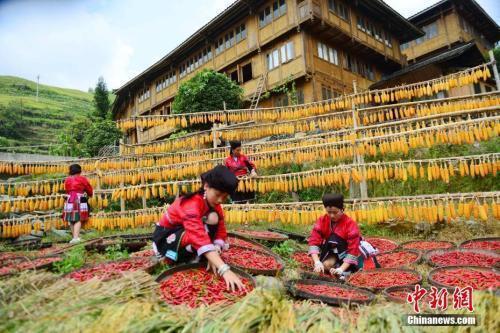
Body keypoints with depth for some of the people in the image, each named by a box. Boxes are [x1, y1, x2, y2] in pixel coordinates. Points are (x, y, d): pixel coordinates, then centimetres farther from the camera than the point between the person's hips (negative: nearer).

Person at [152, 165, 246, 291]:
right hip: (165, 238, -7)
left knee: (214, 219, -17)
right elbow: (201, 238, -46)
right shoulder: (191, 204, -34)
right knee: (198, 235, -35)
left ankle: (194, 256, -10)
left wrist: (215, 255, -29)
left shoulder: (213, 203, -9)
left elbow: (221, 232, -11)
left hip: (186, 234, 7)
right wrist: (224, 270, -53)